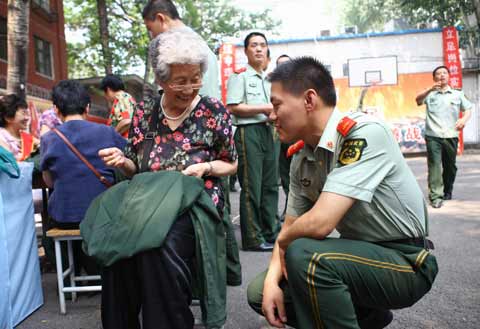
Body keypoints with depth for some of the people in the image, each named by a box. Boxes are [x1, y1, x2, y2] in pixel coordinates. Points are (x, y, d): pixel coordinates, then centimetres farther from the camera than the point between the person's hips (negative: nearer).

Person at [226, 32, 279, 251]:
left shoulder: (268, 79, 21)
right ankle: (253, 238, 3)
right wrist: (265, 109, -12)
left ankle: (271, 233, 20)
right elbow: (234, 108, -13)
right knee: (251, 187, -5)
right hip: (248, 132, -8)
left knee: (270, 185, 10)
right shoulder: (239, 75, -3)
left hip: (268, 131, 8)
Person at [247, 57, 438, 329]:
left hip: (406, 263, -8)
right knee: (259, 291, 3)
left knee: (304, 254, -33)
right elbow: (291, 226, 6)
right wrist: (272, 279, -11)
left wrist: (283, 241, -11)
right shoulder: (301, 159, 0)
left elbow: (319, 223, -32)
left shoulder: (365, 134, -25)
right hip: (359, 255, 8)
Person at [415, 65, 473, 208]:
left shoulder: (457, 94, 13)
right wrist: (430, 89, -25)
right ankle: (435, 196, -13)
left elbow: (468, 109, 11)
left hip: (451, 136, 2)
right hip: (433, 136, -2)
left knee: (450, 166, 10)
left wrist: (464, 119, -11)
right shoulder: (430, 94, 9)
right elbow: (418, 99, -8)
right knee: (434, 165, -12)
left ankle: (447, 192, 29)